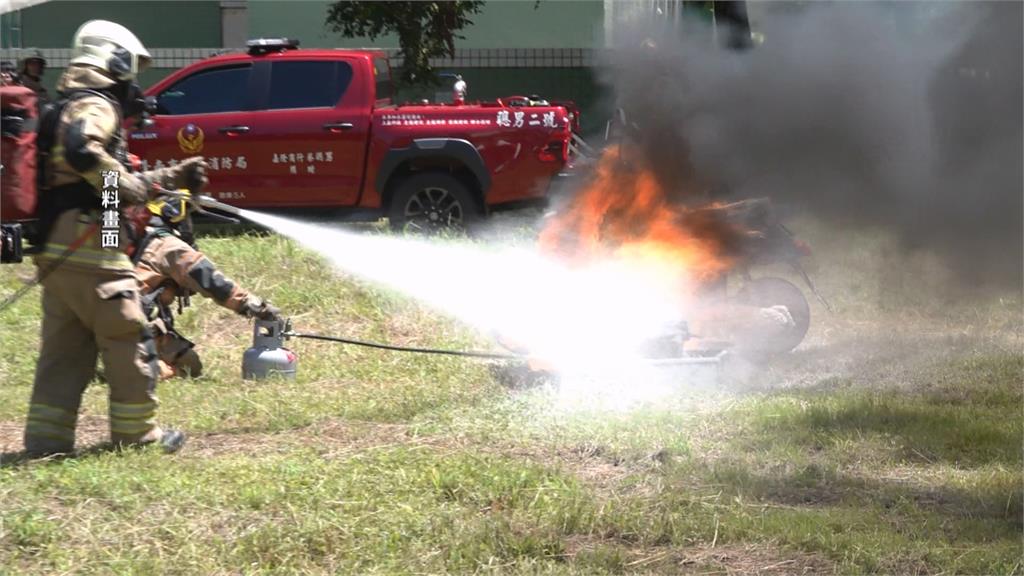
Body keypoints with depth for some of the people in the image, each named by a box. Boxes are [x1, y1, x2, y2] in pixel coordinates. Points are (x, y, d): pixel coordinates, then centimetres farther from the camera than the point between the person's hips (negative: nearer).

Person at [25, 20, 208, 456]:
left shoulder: (69, 109, 24)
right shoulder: (96, 107, -8)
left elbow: (117, 186, 29)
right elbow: (81, 150, -31)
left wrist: (173, 178, 30)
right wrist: (121, 186, -20)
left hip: (57, 252, 10)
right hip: (88, 244, -10)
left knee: (63, 349, 11)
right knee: (128, 342, 1)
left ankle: (46, 437, 8)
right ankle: (137, 433, 9)